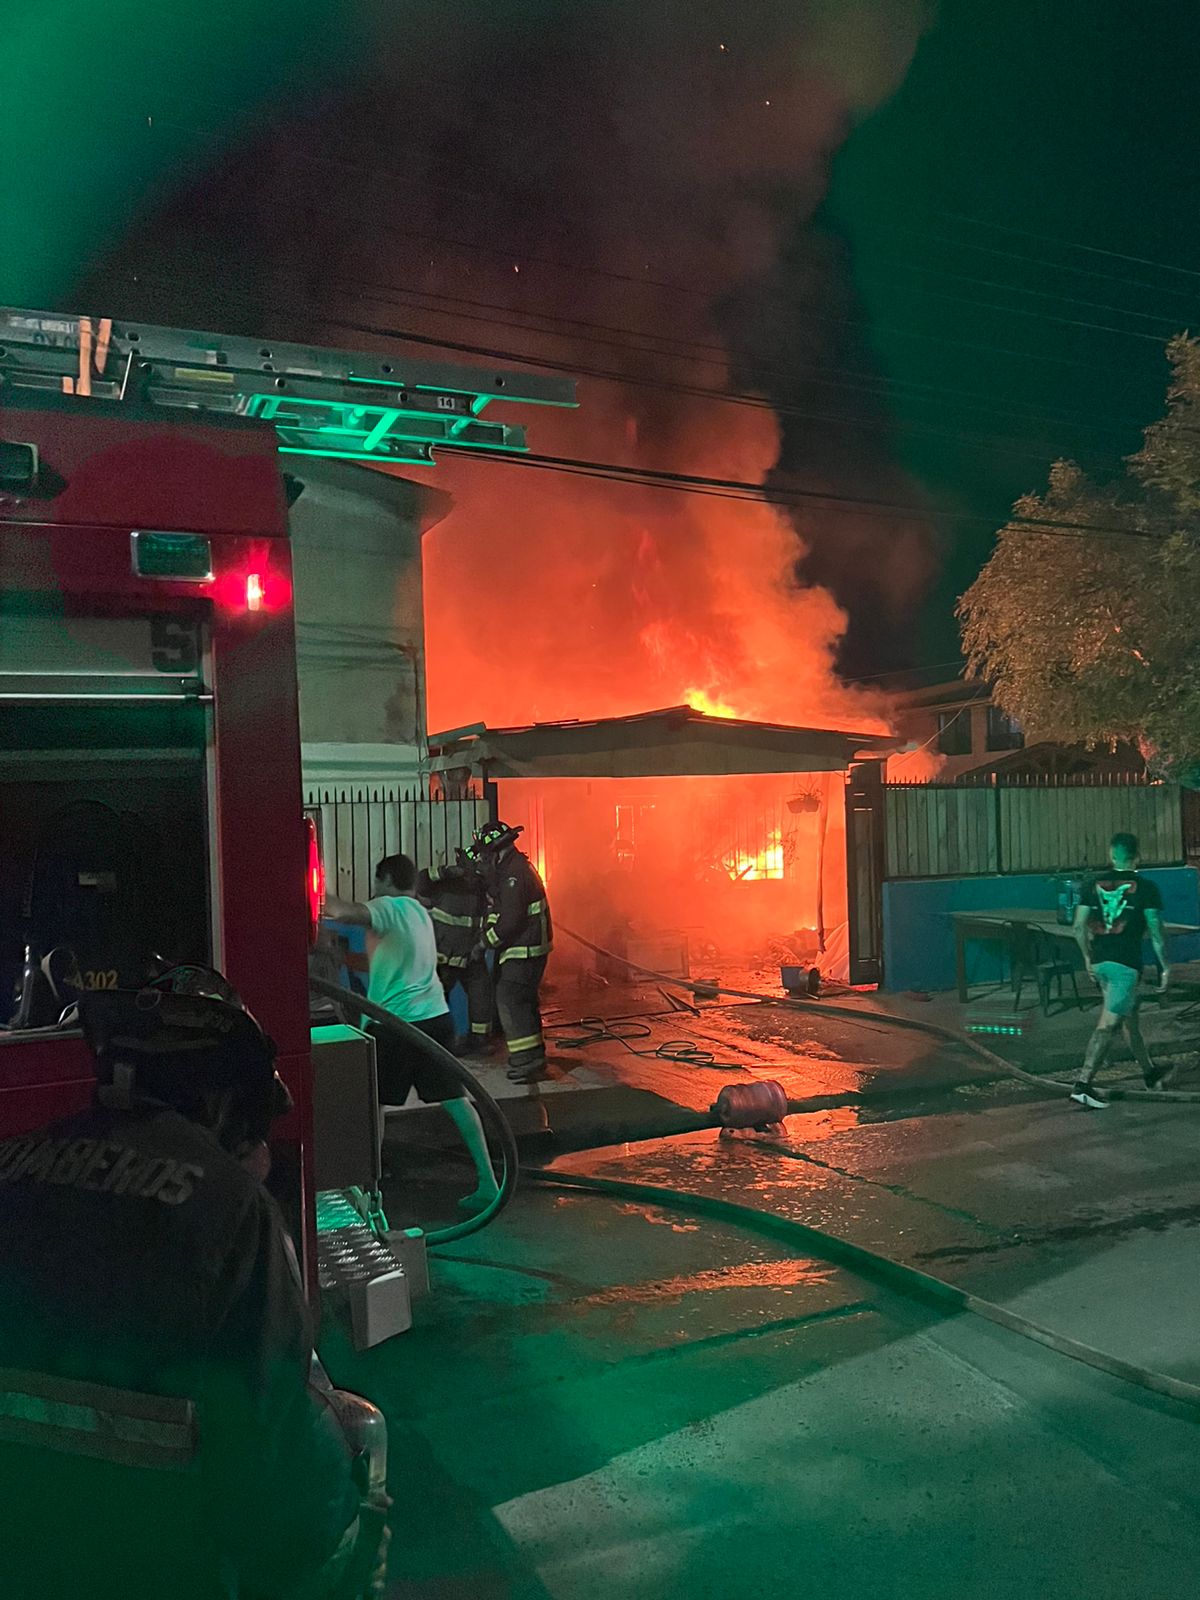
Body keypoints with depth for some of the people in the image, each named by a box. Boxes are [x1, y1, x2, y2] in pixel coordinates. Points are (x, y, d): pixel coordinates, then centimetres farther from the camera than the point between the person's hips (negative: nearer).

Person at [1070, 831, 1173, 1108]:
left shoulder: (1096, 883, 7)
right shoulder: (1145, 887, -5)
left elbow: (1079, 926, 5)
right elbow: (1155, 932, -8)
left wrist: (1088, 958, 17)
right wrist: (1165, 968, 0)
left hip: (1100, 961, 6)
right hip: (1126, 963, -6)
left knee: (1130, 1017, 21)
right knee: (1109, 1025, -7)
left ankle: (1150, 1073, 37)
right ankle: (1084, 1084, -12)